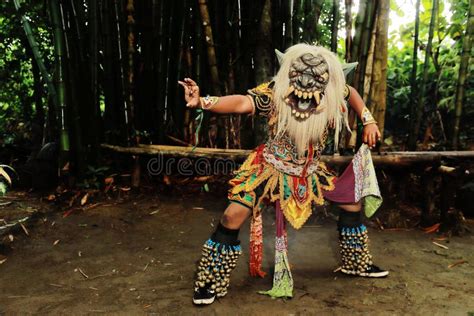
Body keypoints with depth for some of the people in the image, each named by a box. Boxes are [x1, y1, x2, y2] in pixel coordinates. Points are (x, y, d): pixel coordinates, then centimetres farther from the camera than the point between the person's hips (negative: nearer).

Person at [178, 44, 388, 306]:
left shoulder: (333, 95, -13)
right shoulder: (274, 92, -25)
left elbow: (351, 92, 10)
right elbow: (242, 103, -40)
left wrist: (369, 121, 1)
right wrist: (202, 103, -55)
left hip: (310, 170, 4)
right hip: (272, 167, -4)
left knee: (353, 203, 6)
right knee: (233, 217, -15)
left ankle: (356, 263, 32)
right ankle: (211, 283, 4)